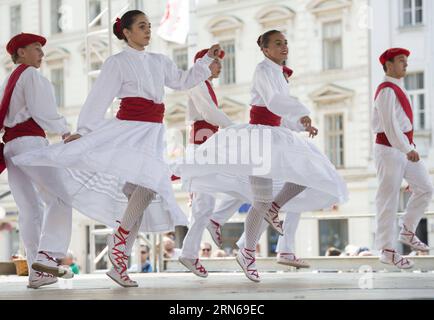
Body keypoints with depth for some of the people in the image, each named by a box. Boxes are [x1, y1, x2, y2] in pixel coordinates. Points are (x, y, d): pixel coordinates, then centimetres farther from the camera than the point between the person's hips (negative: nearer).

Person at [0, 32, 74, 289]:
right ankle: (47, 255, -31)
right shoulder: (30, 74, -1)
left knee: (30, 208, 4)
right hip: (30, 140, -9)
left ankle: (37, 271, -2)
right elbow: (41, 110, -10)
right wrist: (65, 130, 1)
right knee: (59, 196, -15)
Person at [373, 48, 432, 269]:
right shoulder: (387, 90, -15)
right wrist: (407, 149, -30)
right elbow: (389, 124, -24)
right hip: (389, 149, -10)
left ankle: (407, 233, 19)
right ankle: (387, 250, 2)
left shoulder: (397, 88, 16)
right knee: (389, 198, -4)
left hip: (404, 147, 10)